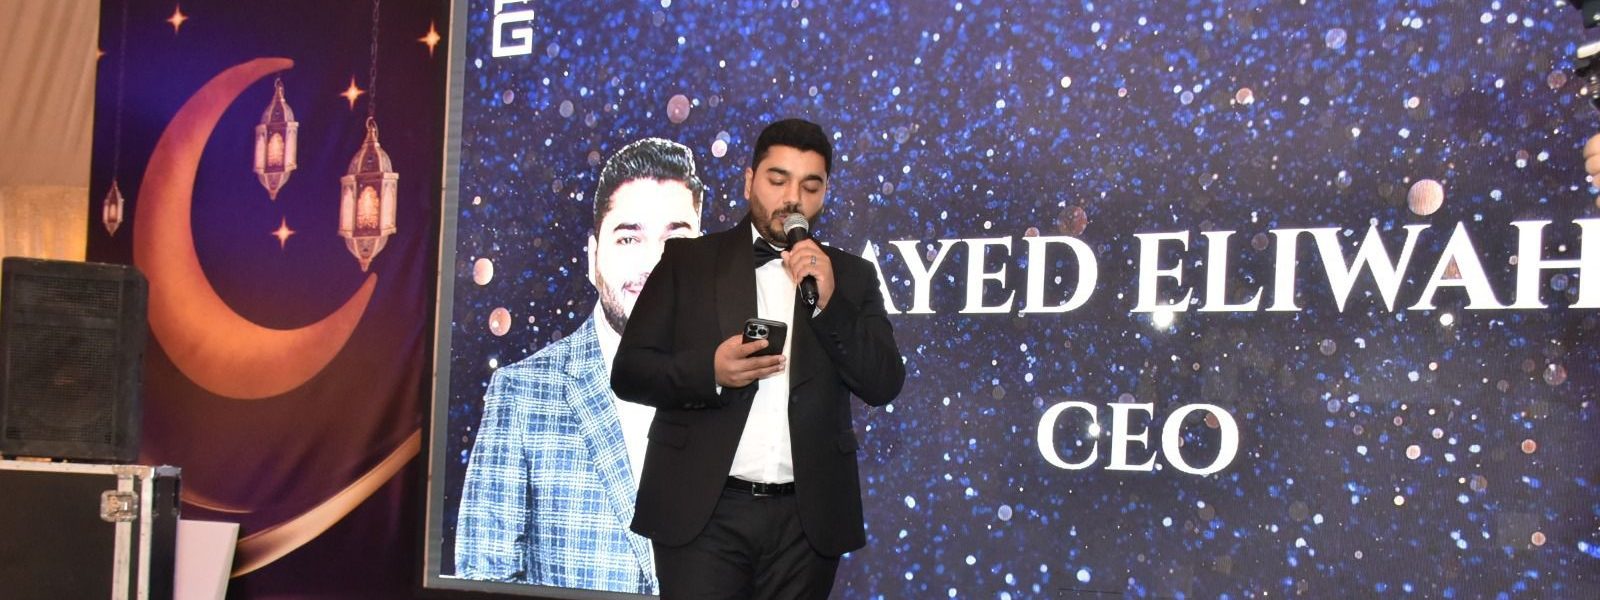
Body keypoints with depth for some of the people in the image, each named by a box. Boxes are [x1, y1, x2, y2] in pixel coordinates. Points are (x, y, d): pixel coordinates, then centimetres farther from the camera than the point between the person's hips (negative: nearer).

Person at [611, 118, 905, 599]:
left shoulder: (850, 276, 10)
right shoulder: (687, 261, 5)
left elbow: (884, 385, 2)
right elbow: (629, 371, 2)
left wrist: (829, 303, -11)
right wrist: (709, 371, -16)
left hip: (807, 518, 2)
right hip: (703, 511, -2)